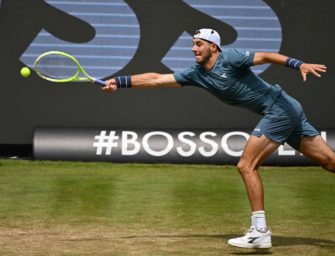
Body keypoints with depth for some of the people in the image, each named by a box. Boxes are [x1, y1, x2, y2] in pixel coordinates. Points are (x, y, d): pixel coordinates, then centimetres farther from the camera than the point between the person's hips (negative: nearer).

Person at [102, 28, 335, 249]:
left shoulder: (229, 58, -13)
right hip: (284, 113, 8)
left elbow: (265, 56, -16)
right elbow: (156, 79, 9)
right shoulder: (196, 74, 9)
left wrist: (299, 64, -27)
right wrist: (119, 82, 5)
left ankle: (260, 231, -8)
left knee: (246, 165, -10)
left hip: (280, 107, -8)